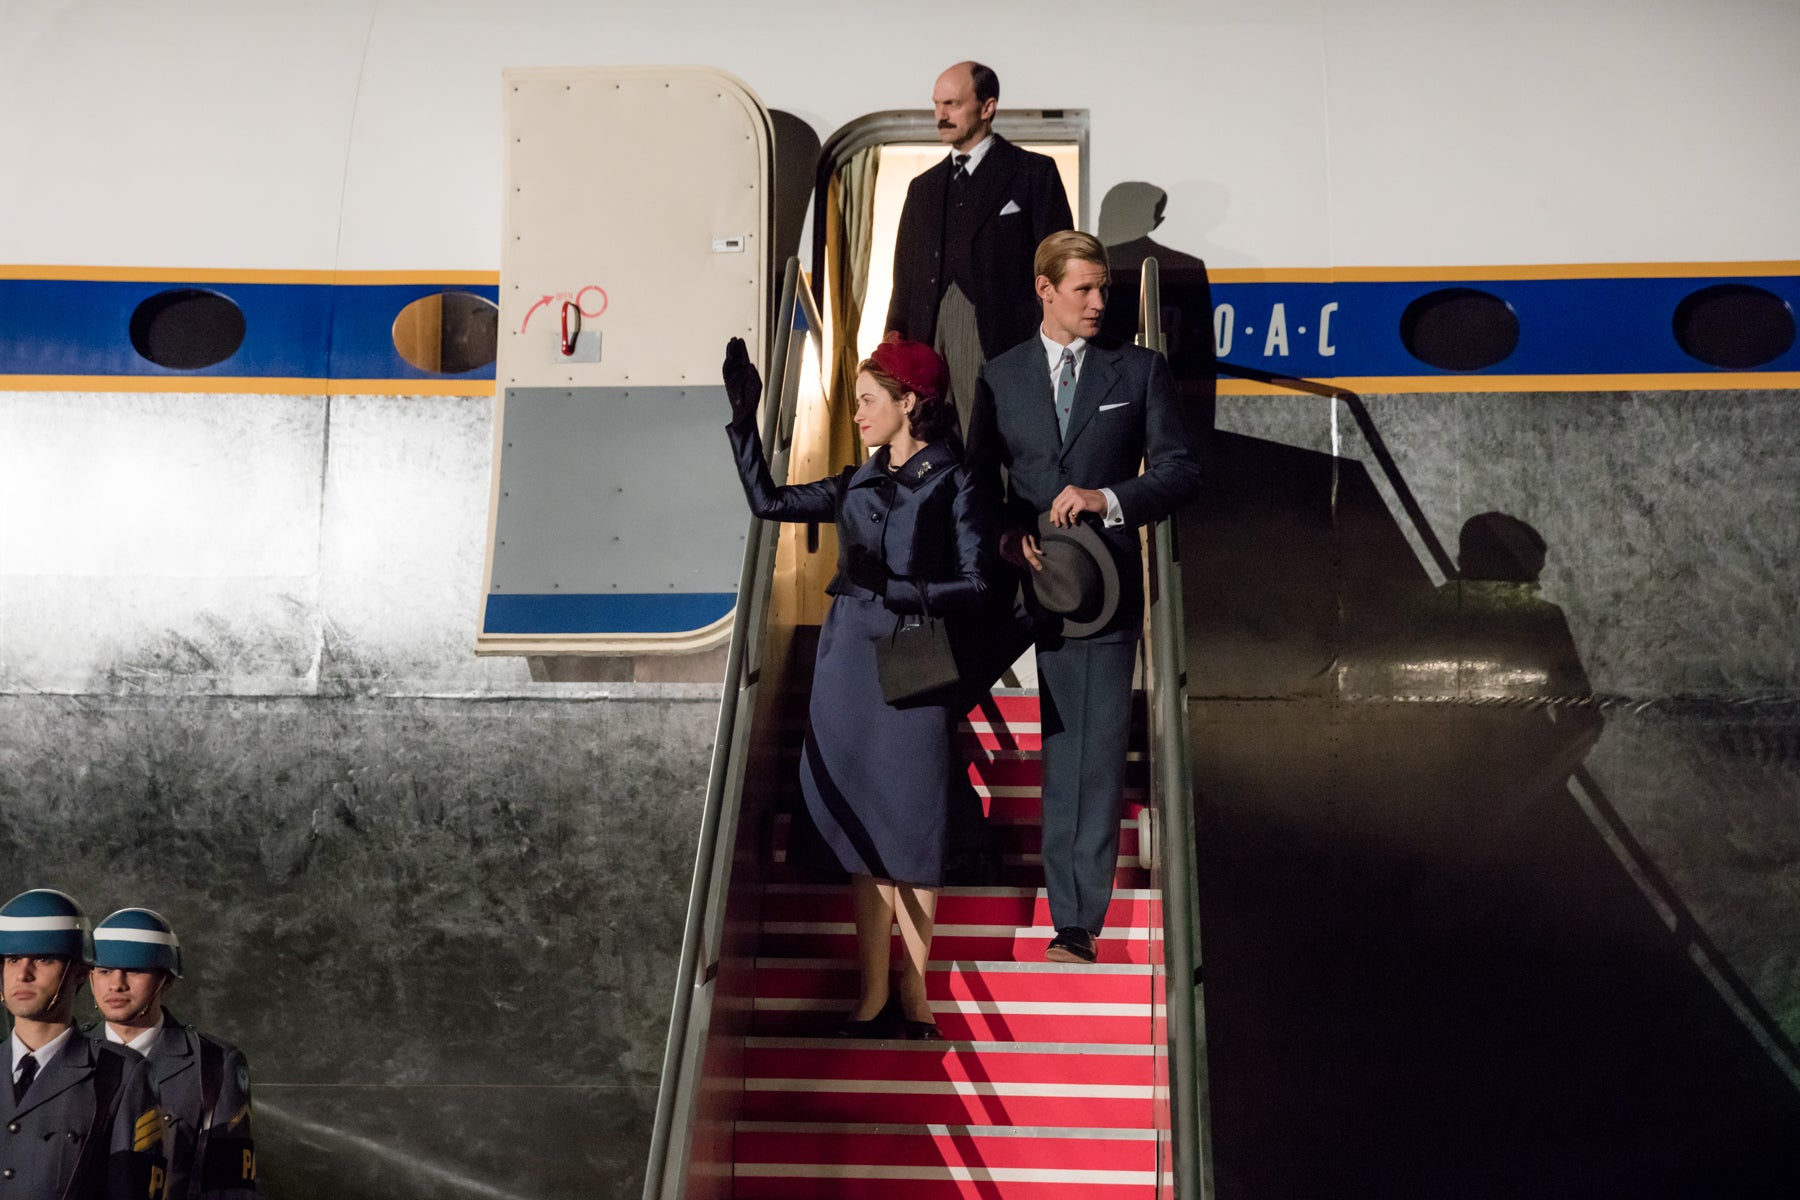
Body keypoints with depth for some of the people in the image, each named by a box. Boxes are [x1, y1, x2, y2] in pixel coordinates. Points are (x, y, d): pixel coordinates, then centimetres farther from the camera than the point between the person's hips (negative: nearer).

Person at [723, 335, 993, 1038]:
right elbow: (767, 501, 19)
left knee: (909, 829, -2)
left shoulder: (953, 483, -3)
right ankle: (874, 992, 11)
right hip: (848, 662, 5)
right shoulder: (858, 485, 14)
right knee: (860, 831, 5)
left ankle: (912, 992, 9)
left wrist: (892, 588, -19)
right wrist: (744, 417, 15)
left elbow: (976, 587, -8)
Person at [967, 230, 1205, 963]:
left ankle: (1076, 921, 5)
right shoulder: (1000, 377, 9)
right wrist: (1006, 534, -9)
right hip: (1013, 577, 2)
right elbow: (979, 481, 11)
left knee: (1088, 751, -1)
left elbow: (1181, 469, 2)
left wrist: (1108, 500, -14)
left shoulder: (1139, 370, 6)